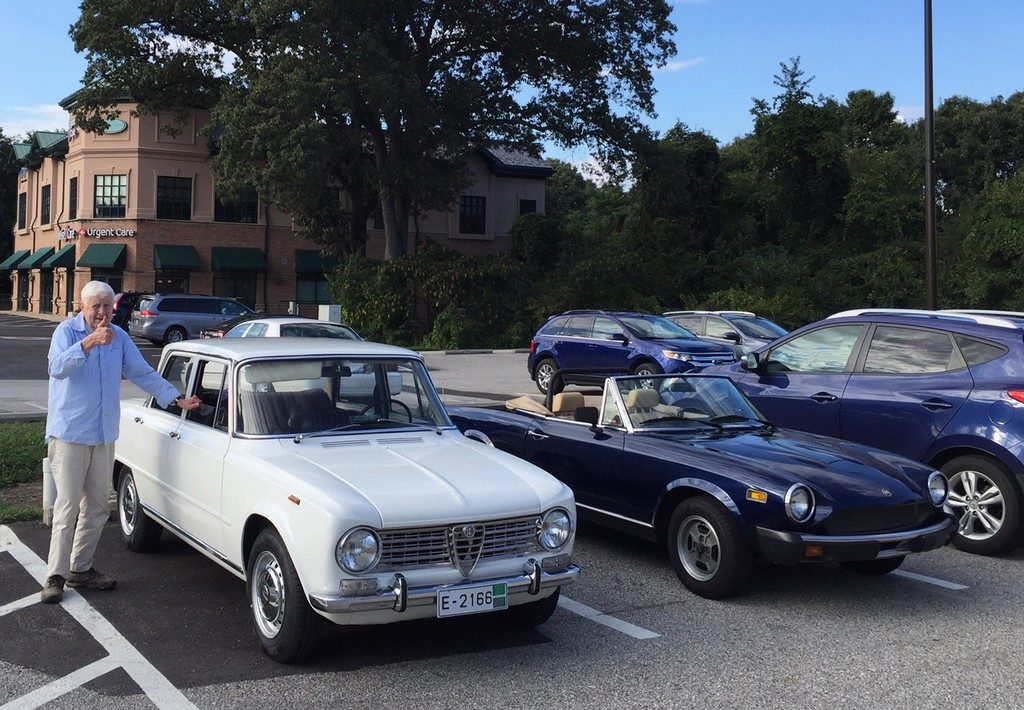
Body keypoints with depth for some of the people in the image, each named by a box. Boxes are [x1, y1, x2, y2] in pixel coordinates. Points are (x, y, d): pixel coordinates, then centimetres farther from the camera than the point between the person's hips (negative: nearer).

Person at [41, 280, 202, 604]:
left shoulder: (119, 337, 9)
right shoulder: (67, 331, -8)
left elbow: (144, 373, 12)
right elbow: (57, 368, -26)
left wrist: (177, 400, 3)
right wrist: (89, 343, -40)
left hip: (104, 435, 6)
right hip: (69, 432, -6)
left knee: (97, 507, 10)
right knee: (67, 506, -7)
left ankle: (81, 568, 22)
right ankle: (55, 576, 0)